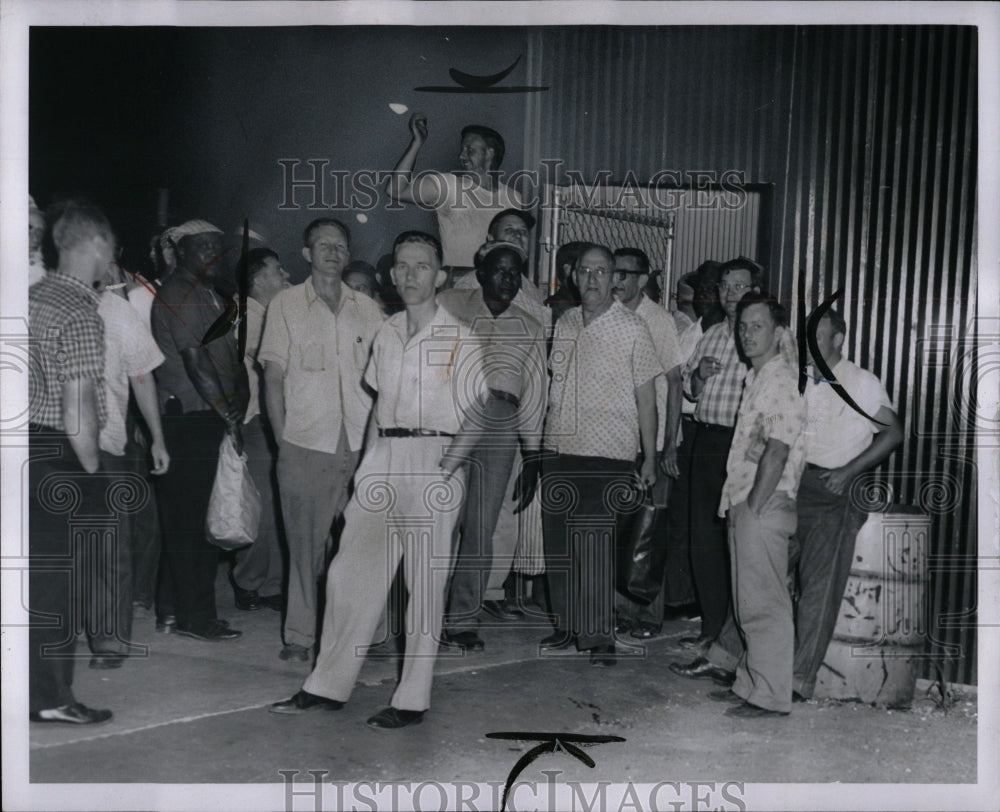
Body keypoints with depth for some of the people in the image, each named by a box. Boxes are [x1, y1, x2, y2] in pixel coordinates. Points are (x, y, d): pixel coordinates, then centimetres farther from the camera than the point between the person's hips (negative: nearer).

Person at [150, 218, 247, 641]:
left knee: (183, 520, 12)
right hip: (188, 420, -9)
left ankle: (172, 609, 20)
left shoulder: (208, 293, 21)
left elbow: (230, 352, 20)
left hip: (210, 419, 9)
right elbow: (195, 359, -16)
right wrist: (229, 416, -15)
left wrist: (241, 394, 6)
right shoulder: (179, 293, -9)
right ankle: (194, 615, 3)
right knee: (189, 519, -4)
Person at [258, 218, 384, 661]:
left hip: (360, 445, 2)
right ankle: (300, 635, 12)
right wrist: (282, 440, -3)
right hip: (306, 445, -2)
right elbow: (273, 376, 4)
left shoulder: (367, 309, 13)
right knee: (305, 542, 1)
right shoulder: (285, 305, 7)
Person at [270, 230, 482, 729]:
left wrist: (459, 451, -18)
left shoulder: (458, 338, -2)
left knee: (424, 583, 2)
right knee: (350, 572, 6)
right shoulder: (386, 333, 14)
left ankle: (412, 699, 13)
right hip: (382, 462, 5)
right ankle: (328, 687, 18)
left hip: (432, 463, -5)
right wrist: (369, 463, 13)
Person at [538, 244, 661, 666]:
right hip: (559, 449, 5)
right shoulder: (565, 323, 12)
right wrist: (539, 439, 15)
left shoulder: (632, 328, -2)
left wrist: (650, 458, -4)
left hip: (608, 455, -5)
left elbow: (646, 397, -1)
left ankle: (599, 634, 4)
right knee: (558, 544, 9)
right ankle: (567, 625, 23)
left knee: (594, 548, -8)